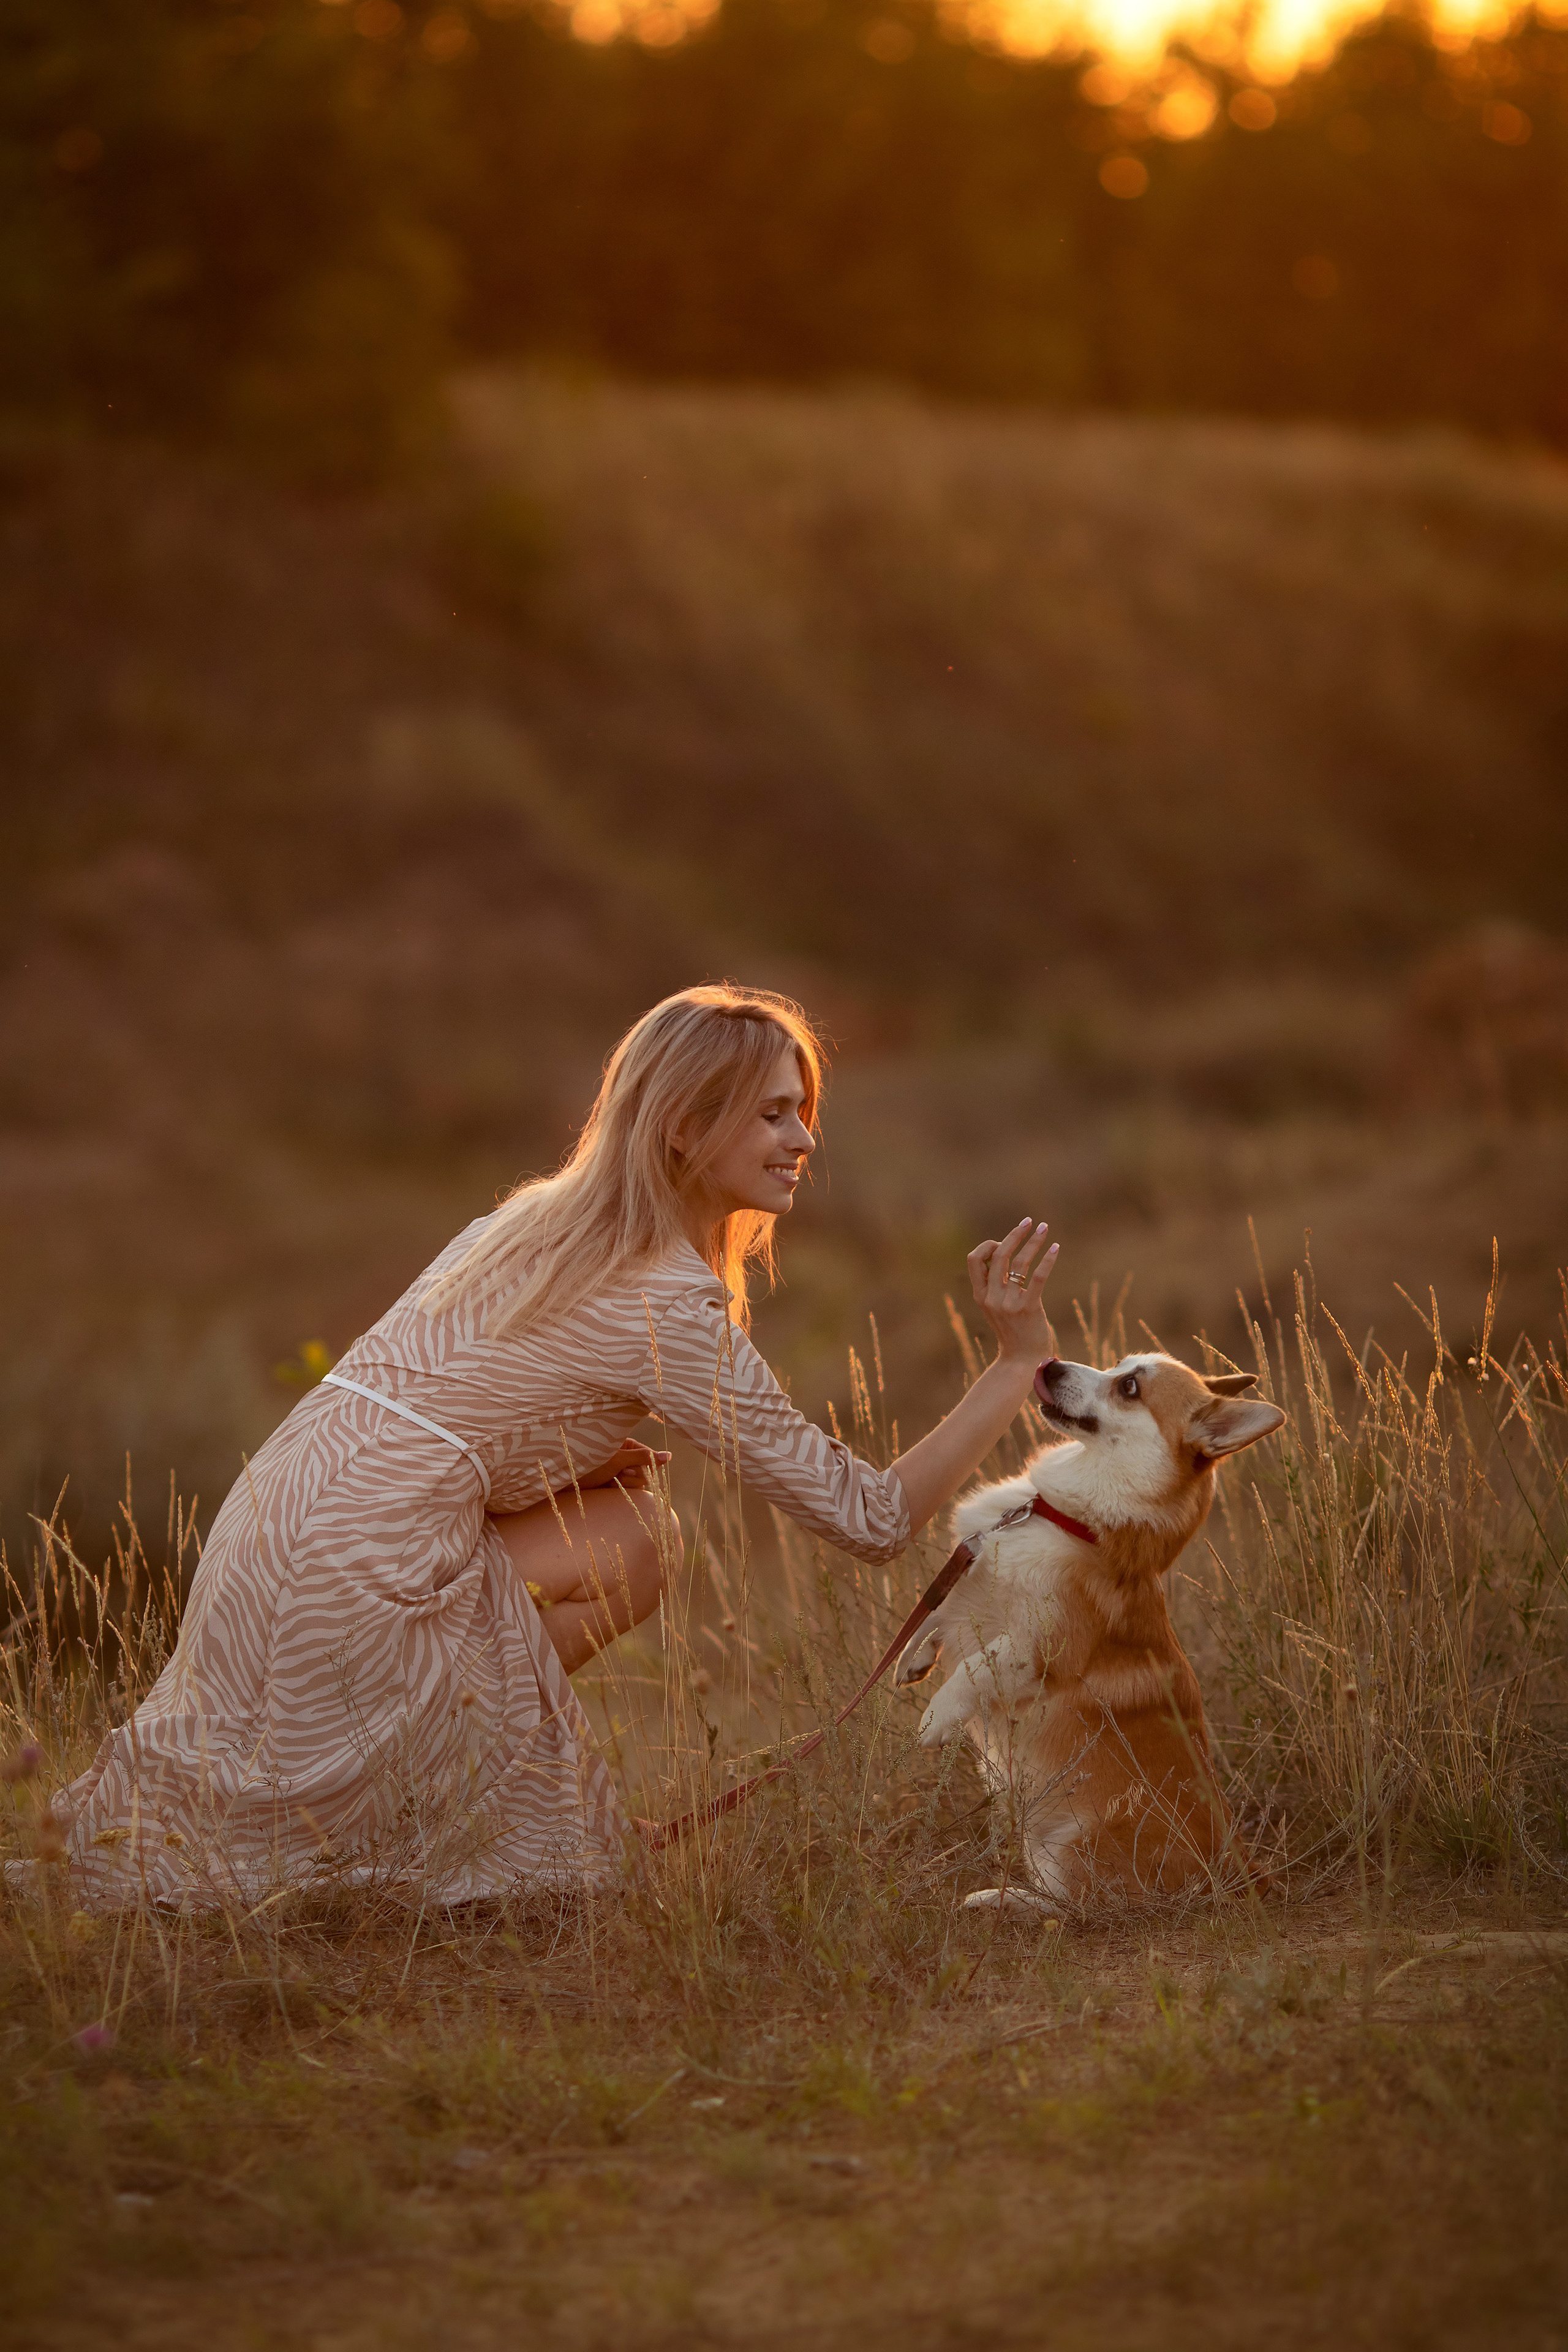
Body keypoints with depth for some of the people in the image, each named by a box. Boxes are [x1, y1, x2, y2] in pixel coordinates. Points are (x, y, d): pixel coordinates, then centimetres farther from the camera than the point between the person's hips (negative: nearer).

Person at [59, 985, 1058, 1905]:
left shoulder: (543, 1216, 14)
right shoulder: (673, 1308, -12)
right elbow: (873, 1519, -10)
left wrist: (601, 1454, 8)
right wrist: (1020, 1360, -8)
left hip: (271, 1533, 8)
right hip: (353, 1589, -8)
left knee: (629, 1526, 12)